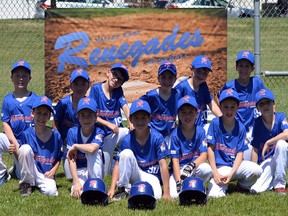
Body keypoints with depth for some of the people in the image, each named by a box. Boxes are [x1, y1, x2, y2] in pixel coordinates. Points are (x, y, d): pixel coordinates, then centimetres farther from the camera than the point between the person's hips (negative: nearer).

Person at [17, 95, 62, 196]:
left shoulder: (55, 135, -2)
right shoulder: (26, 134, -6)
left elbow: (59, 158, 8)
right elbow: (21, 157, -2)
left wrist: (53, 171, -6)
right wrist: (15, 153, -24)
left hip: (46, 175, -1)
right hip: (29, 172, 1)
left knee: (51, 191, -33)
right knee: (25, 148, -26)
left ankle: (38, 184, 4)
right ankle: (26, 184, -9)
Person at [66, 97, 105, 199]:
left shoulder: (99, 132, -13)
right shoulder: (73, 132, -9)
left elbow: (92, 148, -37)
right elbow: (71, 160, -13)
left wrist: (75, 146, -20)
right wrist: (76, 182, -22)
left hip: (95, 170, 1)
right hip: (80, 171, -1)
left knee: (92, 151, -30)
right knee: (77, 193, -31)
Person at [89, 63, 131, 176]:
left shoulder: (118, 91, 5)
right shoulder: (96, 88, -4)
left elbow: (125, 106, -12)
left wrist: (131, 121, -32)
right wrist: (109, 124, -20)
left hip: (117, 131, 2)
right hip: (103, 135, -2)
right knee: (105, 173, -5)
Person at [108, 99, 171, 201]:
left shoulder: (157, 138, -13)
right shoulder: (127, 140, -8)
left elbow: (163, 164, -15)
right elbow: (118, 165, -7)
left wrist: (166, 193, -19)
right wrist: (112, 189, -20)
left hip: (151, 176, -2)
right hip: (134, 174, 2)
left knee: (156, 195, -35)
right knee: (126, 153, -26)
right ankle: (123, 189, -13)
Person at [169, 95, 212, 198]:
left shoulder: (200, 131, -3)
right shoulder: (175, 134, -7)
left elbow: (204, 155, -10)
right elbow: (175, 160, -11)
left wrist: (191, 165, -31)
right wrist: (178, 182, -23)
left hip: (196, 167, 1)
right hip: (179, 170, -1)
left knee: (207, 169, -33)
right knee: (174, 195, -26)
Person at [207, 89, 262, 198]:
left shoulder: (241, 128, 0)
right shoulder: (215, 123, -5)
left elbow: (240, 153, -2)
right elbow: (210, 149, -5)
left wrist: (231, 174, -15)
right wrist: (215, 173, -12)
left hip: (236, 165, 2)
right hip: (220, 167, -2)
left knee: (256, 170, -28)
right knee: (215, 194, -27)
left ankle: (243, 186, 5)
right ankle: (224, 184, 11)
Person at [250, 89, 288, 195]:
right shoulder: (257, 122, -3)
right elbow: (255, 149, -3)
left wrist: (268, 143, -25)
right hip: (265, 161, 0)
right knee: (255, 189, -24)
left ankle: (279, 184, -21)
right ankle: (271, 178, 11)